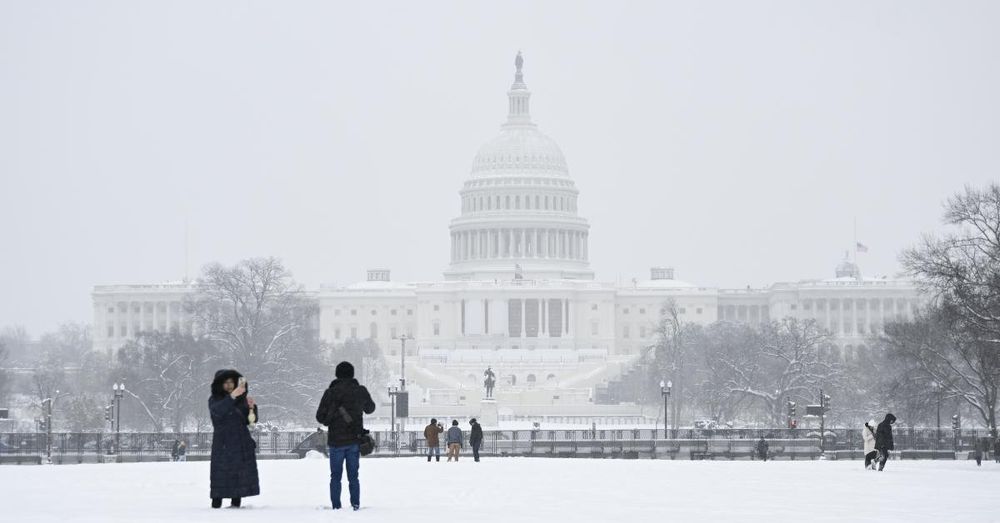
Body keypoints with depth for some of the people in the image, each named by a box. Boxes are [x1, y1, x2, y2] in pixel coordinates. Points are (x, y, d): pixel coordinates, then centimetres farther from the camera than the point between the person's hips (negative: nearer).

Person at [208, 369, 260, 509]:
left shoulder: (241, 399, 12)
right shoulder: (214, 399, 2)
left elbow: (250, 420, 13)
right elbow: (217, 410, -22)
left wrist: (252, 407, -7)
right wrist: (232, 396, -33)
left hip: (241, 444, 3)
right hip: (223, 444, -3)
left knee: (240, 473, -4)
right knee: (221, 473, -11)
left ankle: (236, 502, -1)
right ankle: (216, 503, -13)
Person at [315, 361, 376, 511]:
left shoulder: (331, 393, -10)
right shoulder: (361, 391, -1)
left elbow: (320, 417, -7)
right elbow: (370, 408, 19)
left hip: (336, 441, -2)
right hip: (355, 440, 2)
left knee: (335, 476, 5)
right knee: (353, 476, 11)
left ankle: (336, 507, 0)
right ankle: (355, 504, 4)